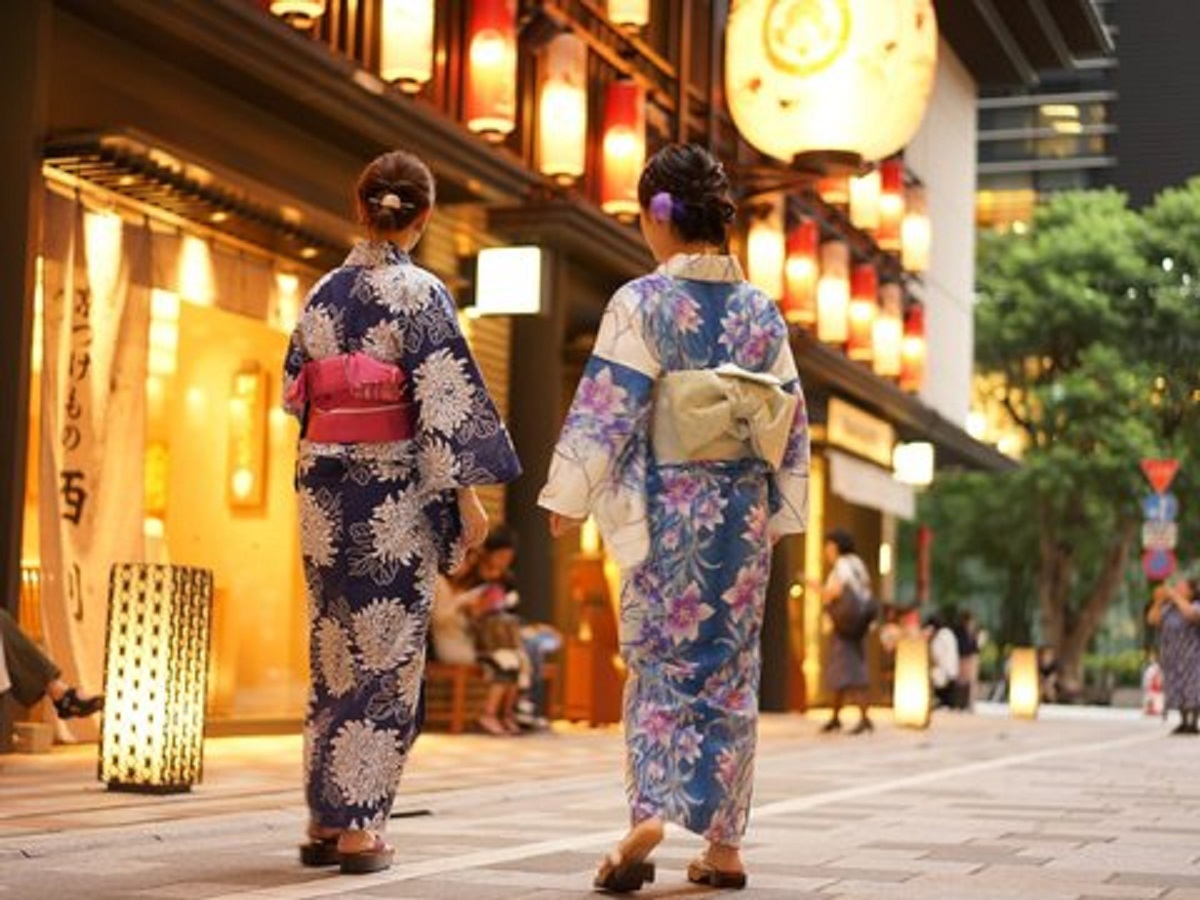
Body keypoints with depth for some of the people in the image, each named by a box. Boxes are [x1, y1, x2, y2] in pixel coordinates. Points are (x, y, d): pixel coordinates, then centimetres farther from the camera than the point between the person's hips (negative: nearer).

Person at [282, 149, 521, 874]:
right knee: (387, 656, 1)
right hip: (395, 492, -5)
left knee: (335, 651, 12)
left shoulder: (322, 293, 7)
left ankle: (324, 821, 15)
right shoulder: (420, 295, -8)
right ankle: (360, 826, 1)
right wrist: (467, 491, -10)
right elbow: (445, 402, -13)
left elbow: (295, 393, 12)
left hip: (324, 489, 5)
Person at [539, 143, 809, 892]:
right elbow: (791, 423, 7)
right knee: (731, 667, 10)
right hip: (742, 513, 3)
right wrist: (782, 514, 14)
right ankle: (724, 843, 14)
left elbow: (605, 409, -11)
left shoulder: (641, 304, -8)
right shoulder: (761, 310, 4)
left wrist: (569, 496, -4)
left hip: (667, 508, -3)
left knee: (661, 661, 4)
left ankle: (650, 815, -16)